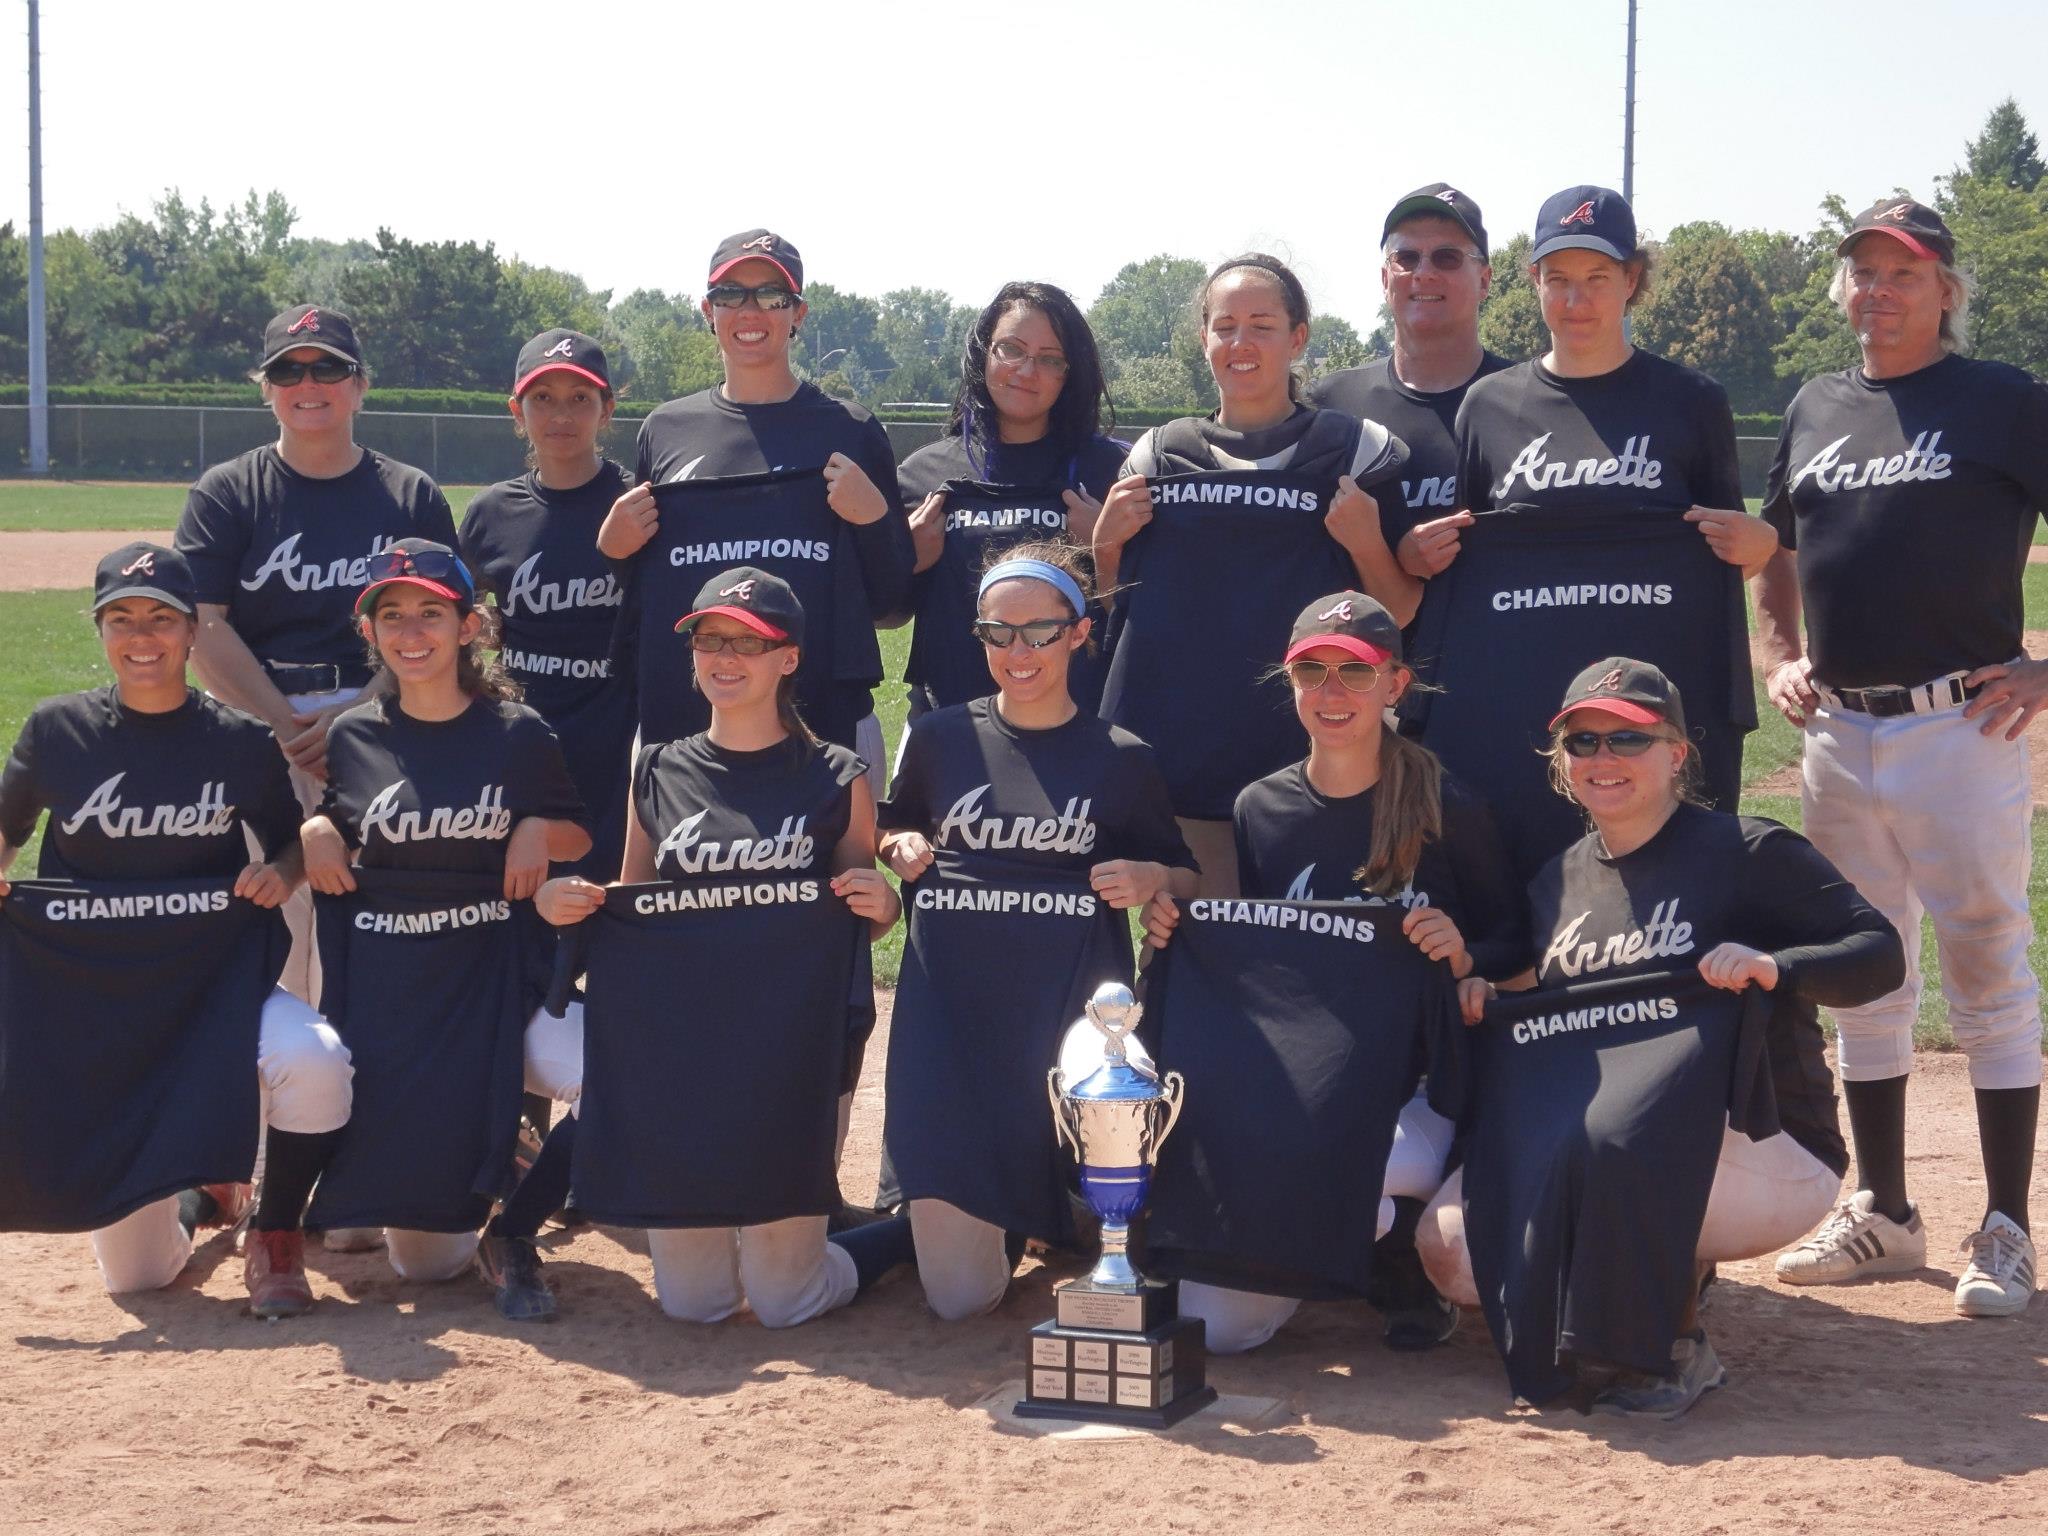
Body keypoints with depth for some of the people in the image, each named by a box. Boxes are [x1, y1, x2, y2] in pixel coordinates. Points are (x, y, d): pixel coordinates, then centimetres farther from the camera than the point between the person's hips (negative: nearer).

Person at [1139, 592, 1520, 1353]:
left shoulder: (1448, 811, -3)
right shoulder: (1259, 809, 7)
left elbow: (1512, 945, 3)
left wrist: (1462, 956, -18)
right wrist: (1176, 931, -3)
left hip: (1411, 1081, -3)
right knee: (1217, 1322, -13)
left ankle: (1406, 1277, 1)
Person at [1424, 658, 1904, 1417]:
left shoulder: (1750, 851, -7)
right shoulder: (1556, 881, 12)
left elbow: (1880, 952, -13)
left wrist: (1776, 968, -31)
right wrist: (1487, 1001, 0)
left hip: (1769, 1155, -6)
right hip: (1591, 1144, 6)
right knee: (1449, 1241, -14)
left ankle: (1679, 1346, -12)